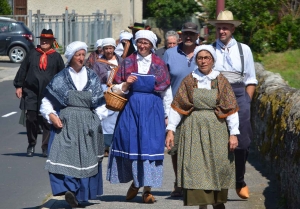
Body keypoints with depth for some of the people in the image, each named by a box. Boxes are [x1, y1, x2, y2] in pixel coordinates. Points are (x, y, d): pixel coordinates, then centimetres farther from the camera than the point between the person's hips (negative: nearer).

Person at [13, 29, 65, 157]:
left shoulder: (56, 57, 5)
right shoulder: (32, 54, 7)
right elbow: (22, 70, 9)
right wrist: (18, 86, 5)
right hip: (31, 93, 1)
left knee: (47, 122, -1)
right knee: (31, 119, 1)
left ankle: (46, 147, 8)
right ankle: (31, 145, 15)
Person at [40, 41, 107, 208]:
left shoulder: (92, 78, 12)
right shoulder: (60, 79, 6)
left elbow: (100, 103, 13)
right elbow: (47, 101, 6)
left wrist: (98, 119, 1)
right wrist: (51, 115, -10)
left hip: (87, 124, 2)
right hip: (65, 123, -2)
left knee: (86, 158, 0)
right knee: (65, 155, -16)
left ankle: (80, 194, 7)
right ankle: (69, 189, -22)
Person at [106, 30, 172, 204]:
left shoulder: (159, 64, 5)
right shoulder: (128, 62, 8)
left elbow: (166, 91, 6)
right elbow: (119, 89, 9)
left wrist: (167, 115, 3)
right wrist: (126, 84, -12)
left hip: (152, 109, -1)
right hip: (131, 107, 1)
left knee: (150, 145, -6)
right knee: (130, 143, -2)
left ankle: (147, 189, -2)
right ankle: (135, 182, 17)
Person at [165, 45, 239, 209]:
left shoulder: (221, 81, 5)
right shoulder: (188, 81, 6)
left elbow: (231, 109, 2)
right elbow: (177, 107, 4)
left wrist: (233, 134, -5)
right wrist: (170, 130, -4)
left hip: (216, 129, 0)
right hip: (193, 128, 0)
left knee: (217, 167, -2)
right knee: (196, 167, -5)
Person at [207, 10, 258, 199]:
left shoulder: (244, 49, 8)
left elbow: (251, 80, 11)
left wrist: (246, 101, 1)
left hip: (239, 95, 1)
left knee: (242, 141, 0)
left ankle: (240, 182, 17)